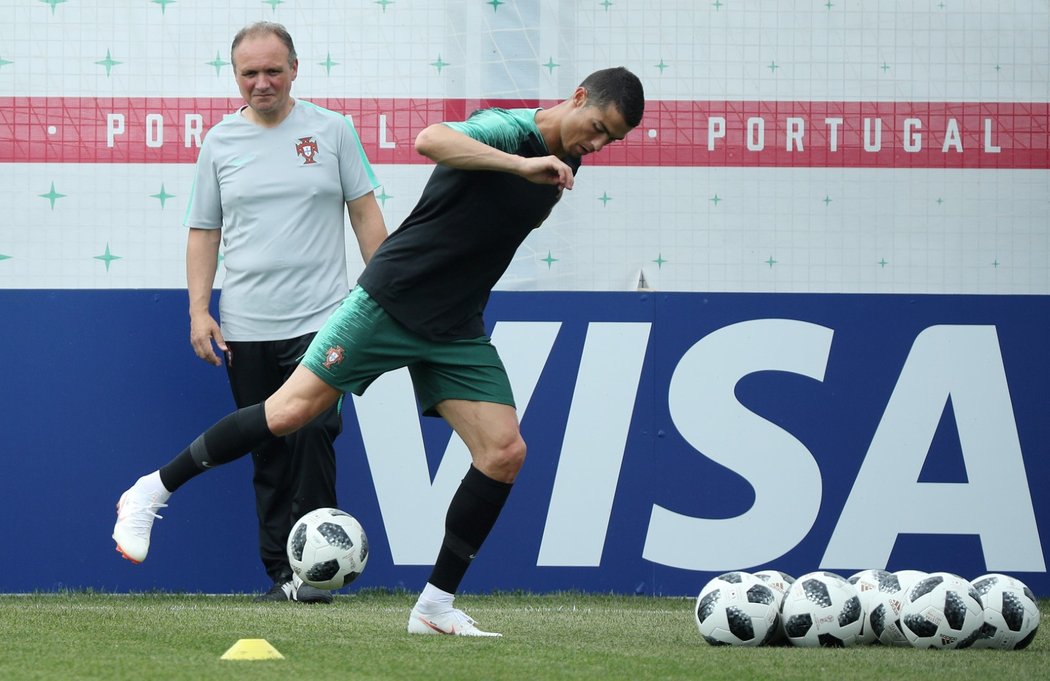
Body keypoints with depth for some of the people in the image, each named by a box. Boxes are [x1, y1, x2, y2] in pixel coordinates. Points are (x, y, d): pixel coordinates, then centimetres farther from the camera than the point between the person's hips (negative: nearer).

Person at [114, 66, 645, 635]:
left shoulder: (563, 166, 11)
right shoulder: (509, 128, -14)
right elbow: (431, 140, -37)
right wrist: (522, 165, -40)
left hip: (456, 331, 7)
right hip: (389, 303, -7)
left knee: (504, 452, -7)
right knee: (291, 411, -12)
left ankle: (436, 605, 1)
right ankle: (151, 492, 1)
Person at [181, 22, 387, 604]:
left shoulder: (331, 130, 4)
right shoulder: (220, 142, 8)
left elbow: (365, 214, 8)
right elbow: (204, 232, 12)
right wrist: (199, 310, 3)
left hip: (320, 320, -2)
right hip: (245, 330, 2)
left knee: (313, 434, -17)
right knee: (269, 456, 4)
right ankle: (280, 575, 10)